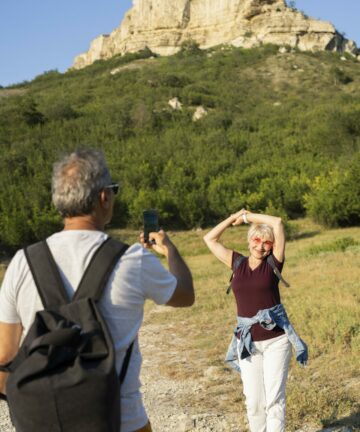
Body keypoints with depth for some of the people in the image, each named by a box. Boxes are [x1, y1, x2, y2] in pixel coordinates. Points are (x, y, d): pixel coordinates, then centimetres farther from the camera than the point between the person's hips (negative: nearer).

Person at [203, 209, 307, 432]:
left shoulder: (273, 263, -1)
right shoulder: (238, 263, 7)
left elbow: (278, 223, -9)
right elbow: (210, 239, 10)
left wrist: (247, 216, 2)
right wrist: (234, 217, 9)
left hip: (276, 339, -2)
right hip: (247, 342, 2)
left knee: (274, 397, -1)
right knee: (254, 401, 5)